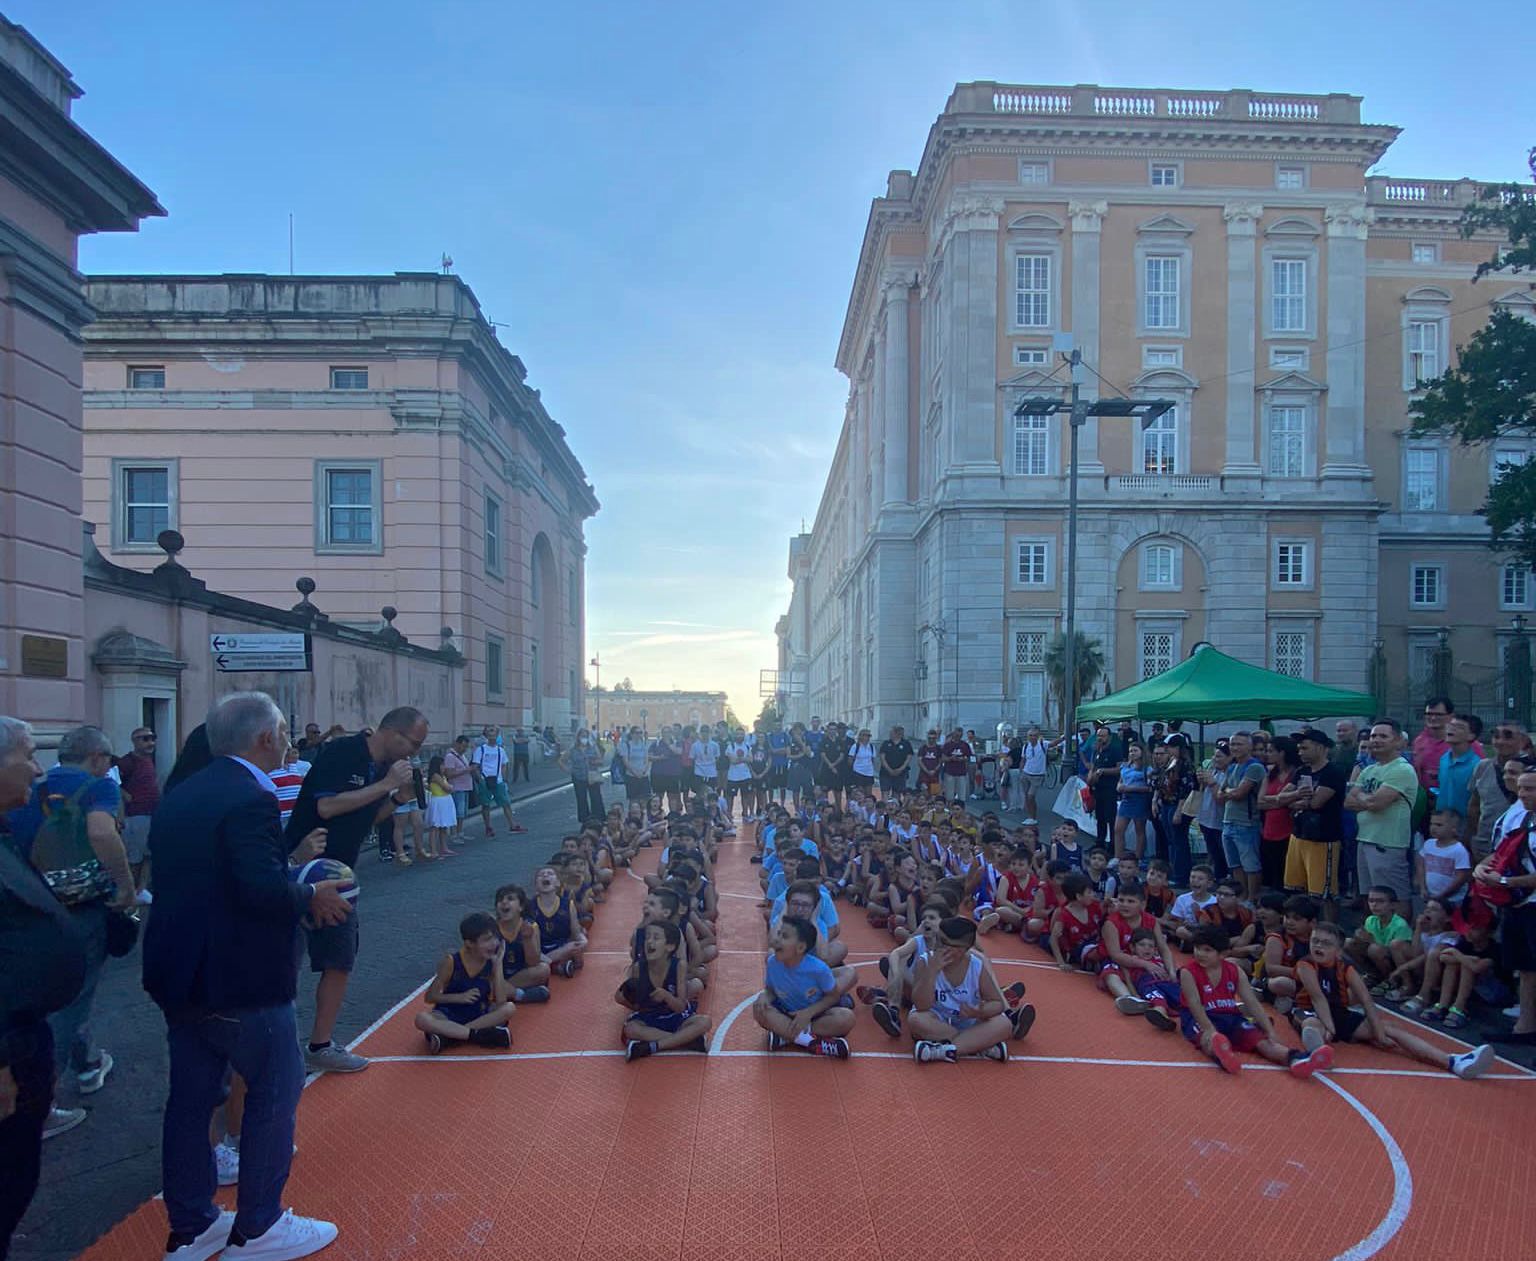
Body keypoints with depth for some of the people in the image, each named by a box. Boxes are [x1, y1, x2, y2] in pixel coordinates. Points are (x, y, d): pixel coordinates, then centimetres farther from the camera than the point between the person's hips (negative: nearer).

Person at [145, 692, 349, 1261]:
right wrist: (312, 897, -11)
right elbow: (264, 889, -30)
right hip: (239, 980, -9)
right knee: (276, 1091, 7)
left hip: (176, 973, 9)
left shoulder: (181, 795, 8)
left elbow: (186, 877, 11)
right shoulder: (250, 799, -21)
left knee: (191, 1096, 17)